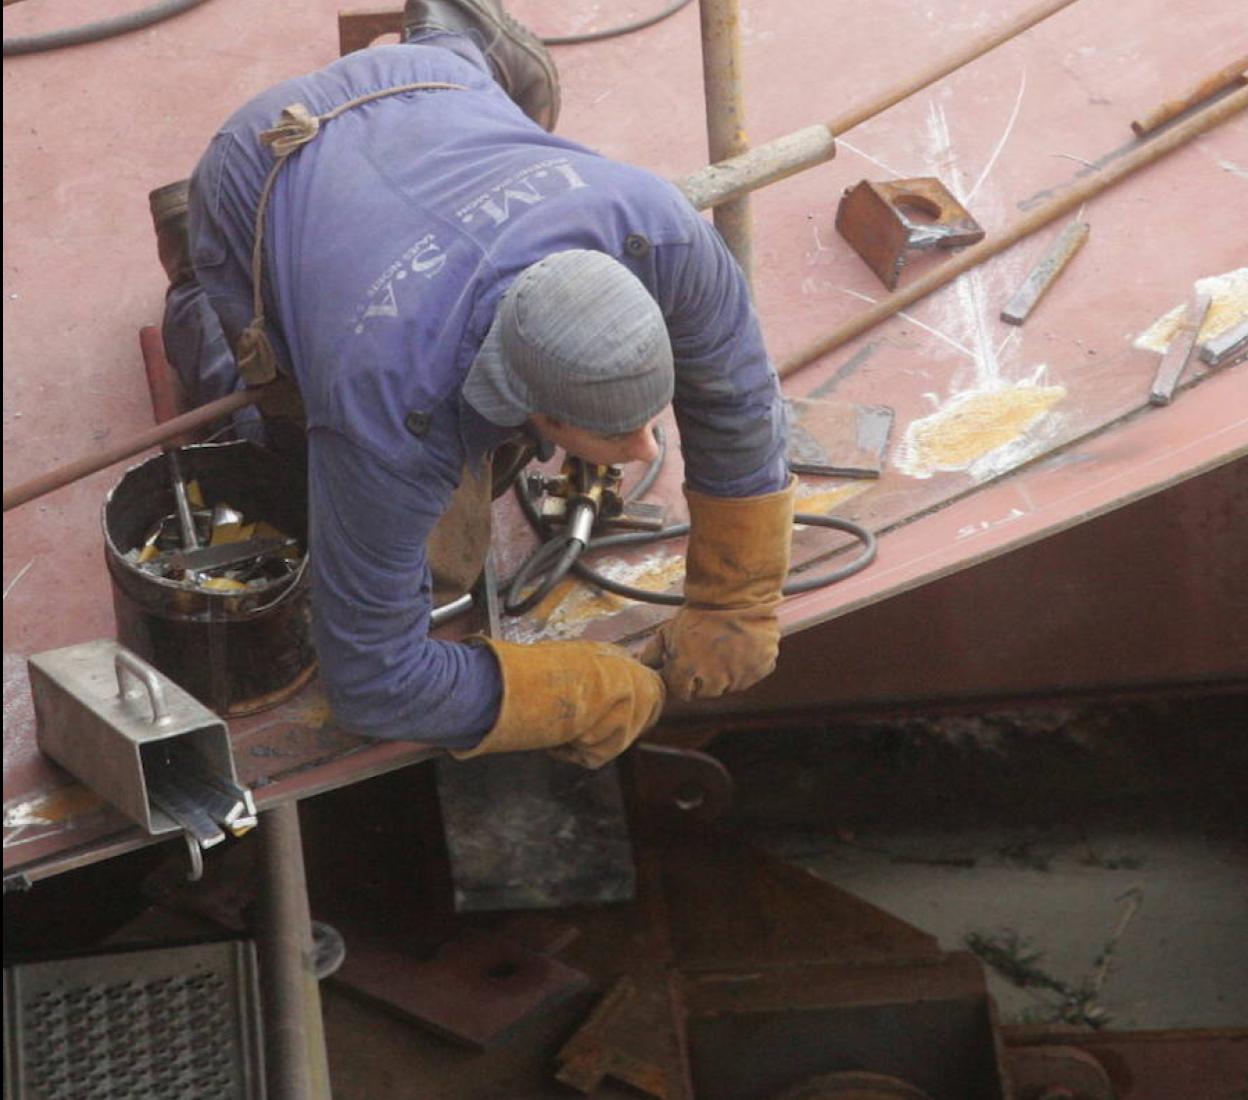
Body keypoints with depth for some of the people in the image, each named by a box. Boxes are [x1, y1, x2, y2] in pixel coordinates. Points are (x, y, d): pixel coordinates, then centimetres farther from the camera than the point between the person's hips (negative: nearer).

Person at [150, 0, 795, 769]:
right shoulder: (390, 419, -47)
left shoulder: (656, 231, -41)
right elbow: (372, 680, -37)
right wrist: (596, 697, -30)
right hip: (265, 197, -3)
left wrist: (734, 615, -15)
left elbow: (741, 405, -21)